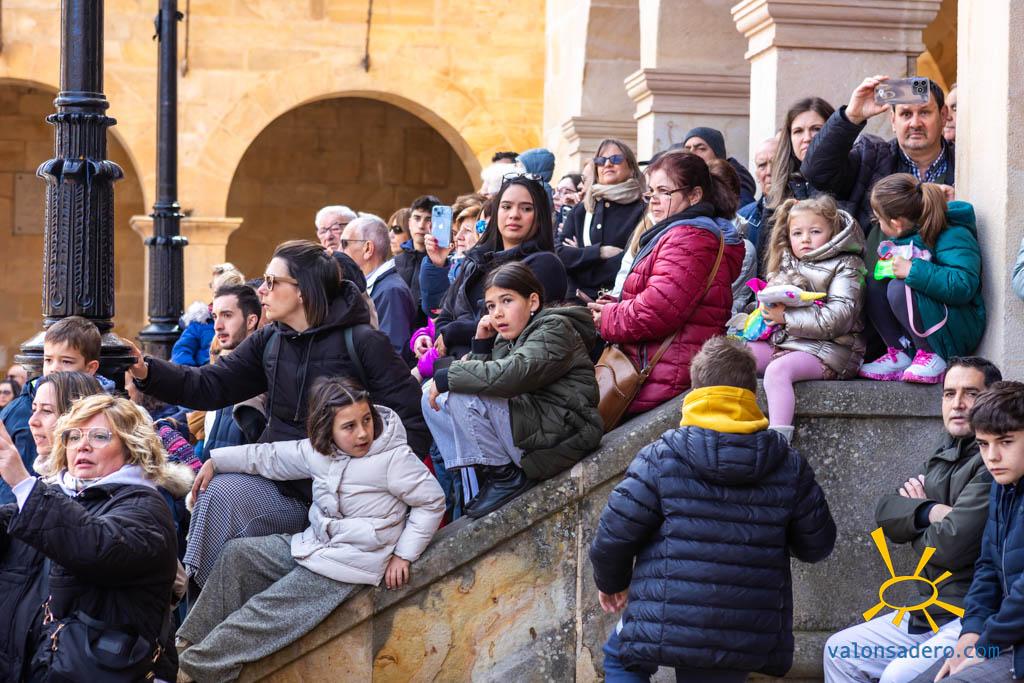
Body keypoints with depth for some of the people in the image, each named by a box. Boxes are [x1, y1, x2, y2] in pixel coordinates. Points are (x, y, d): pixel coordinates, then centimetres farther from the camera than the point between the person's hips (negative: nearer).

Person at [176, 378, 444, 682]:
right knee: (237, 553, 3)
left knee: (267, 607, -14)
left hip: (348, 565, -8)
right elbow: (270, 457, 11)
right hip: (312, 544, 8)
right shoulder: (318, 451, 0)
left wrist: (403, 554, -12)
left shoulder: (394, 457, -17)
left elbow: (432, 502, -10)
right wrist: (215, 461, 12)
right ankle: (194, 642, 4)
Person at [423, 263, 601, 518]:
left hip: (560, 434, -9)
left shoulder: (555, 328, -10)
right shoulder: (507, 338, 17)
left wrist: (446, 377, -20)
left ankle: (506, 476, -10)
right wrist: (482, 344, 0)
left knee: (462, 396, -24)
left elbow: (514, 374, -27)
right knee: (432, 396, 7)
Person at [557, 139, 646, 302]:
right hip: (577, 300, 4)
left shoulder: (642, 211, 3)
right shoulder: (581, 210, 19)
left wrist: (580, 255, -2)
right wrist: (600, 252, -7)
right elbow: (558, 253, 8)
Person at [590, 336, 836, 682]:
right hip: (748, 639, 2)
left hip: (666, 627, -2)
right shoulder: (789, 465, 1)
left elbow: (613, 535, -5)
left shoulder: (660, 456, -6)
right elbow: (817, 545, 9)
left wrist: (611, 581, 16)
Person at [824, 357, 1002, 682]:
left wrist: (913, 514, 0)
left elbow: (951, 546, -21)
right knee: (840, 651, 12)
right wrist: (929, 512, -14)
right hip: (933, 613, 9)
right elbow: (885, 512, 7)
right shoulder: (945, 456, 14)